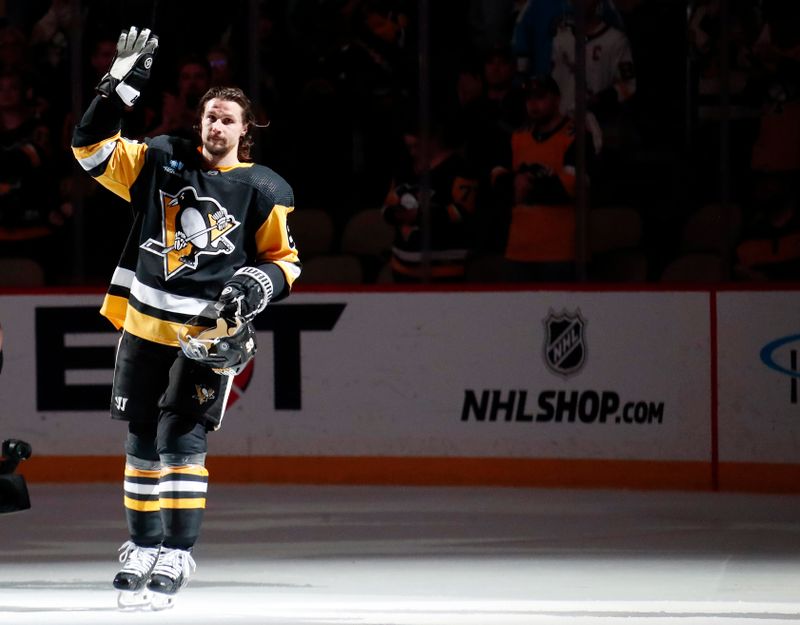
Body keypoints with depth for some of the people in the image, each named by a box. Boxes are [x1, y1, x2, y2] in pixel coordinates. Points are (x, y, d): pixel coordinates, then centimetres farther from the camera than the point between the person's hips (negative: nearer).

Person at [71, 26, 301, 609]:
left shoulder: (262, 191, -2)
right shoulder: (161, 162, 4)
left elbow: (285, 260, 6)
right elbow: (92, 148, 1)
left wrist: (258, 283, -15)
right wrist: (120, 87, -9)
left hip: (209, 335, -4)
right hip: (145, 324, 4)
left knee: (182, 440, -11)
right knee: (142, 438, 9)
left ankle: (175, 558, -6)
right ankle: (143, 549, 20)